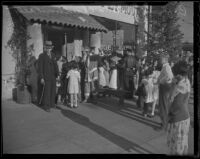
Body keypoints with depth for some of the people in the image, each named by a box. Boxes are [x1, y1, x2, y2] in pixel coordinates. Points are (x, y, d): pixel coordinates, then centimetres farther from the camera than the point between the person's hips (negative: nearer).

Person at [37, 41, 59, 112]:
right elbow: (40, 67, -7)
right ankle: (46, 106, 6)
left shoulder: (52, 55, 12)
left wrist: (57, 74, 8)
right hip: (46, 77, -5)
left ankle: (52, 104, 23)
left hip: (53, 77, 6)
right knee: (46, 91, -3)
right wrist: (41, 78, -13)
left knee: (53, 91, 10)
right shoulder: (42, 56, -4)